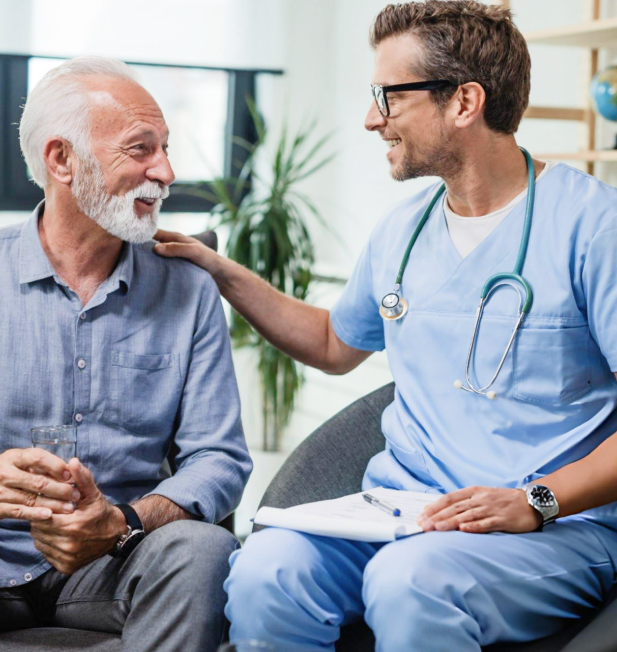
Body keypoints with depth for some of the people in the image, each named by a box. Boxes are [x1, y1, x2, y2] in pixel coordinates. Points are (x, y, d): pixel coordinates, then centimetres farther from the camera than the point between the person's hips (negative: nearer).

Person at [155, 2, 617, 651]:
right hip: (398, 504, 5)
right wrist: (223, 274, 25)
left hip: (560, 524, -4)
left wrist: (536, 501, -21)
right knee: (265, 570, -26)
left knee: (407, 580, -36)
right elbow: (336, 345, 32)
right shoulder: (401, 231, 14)